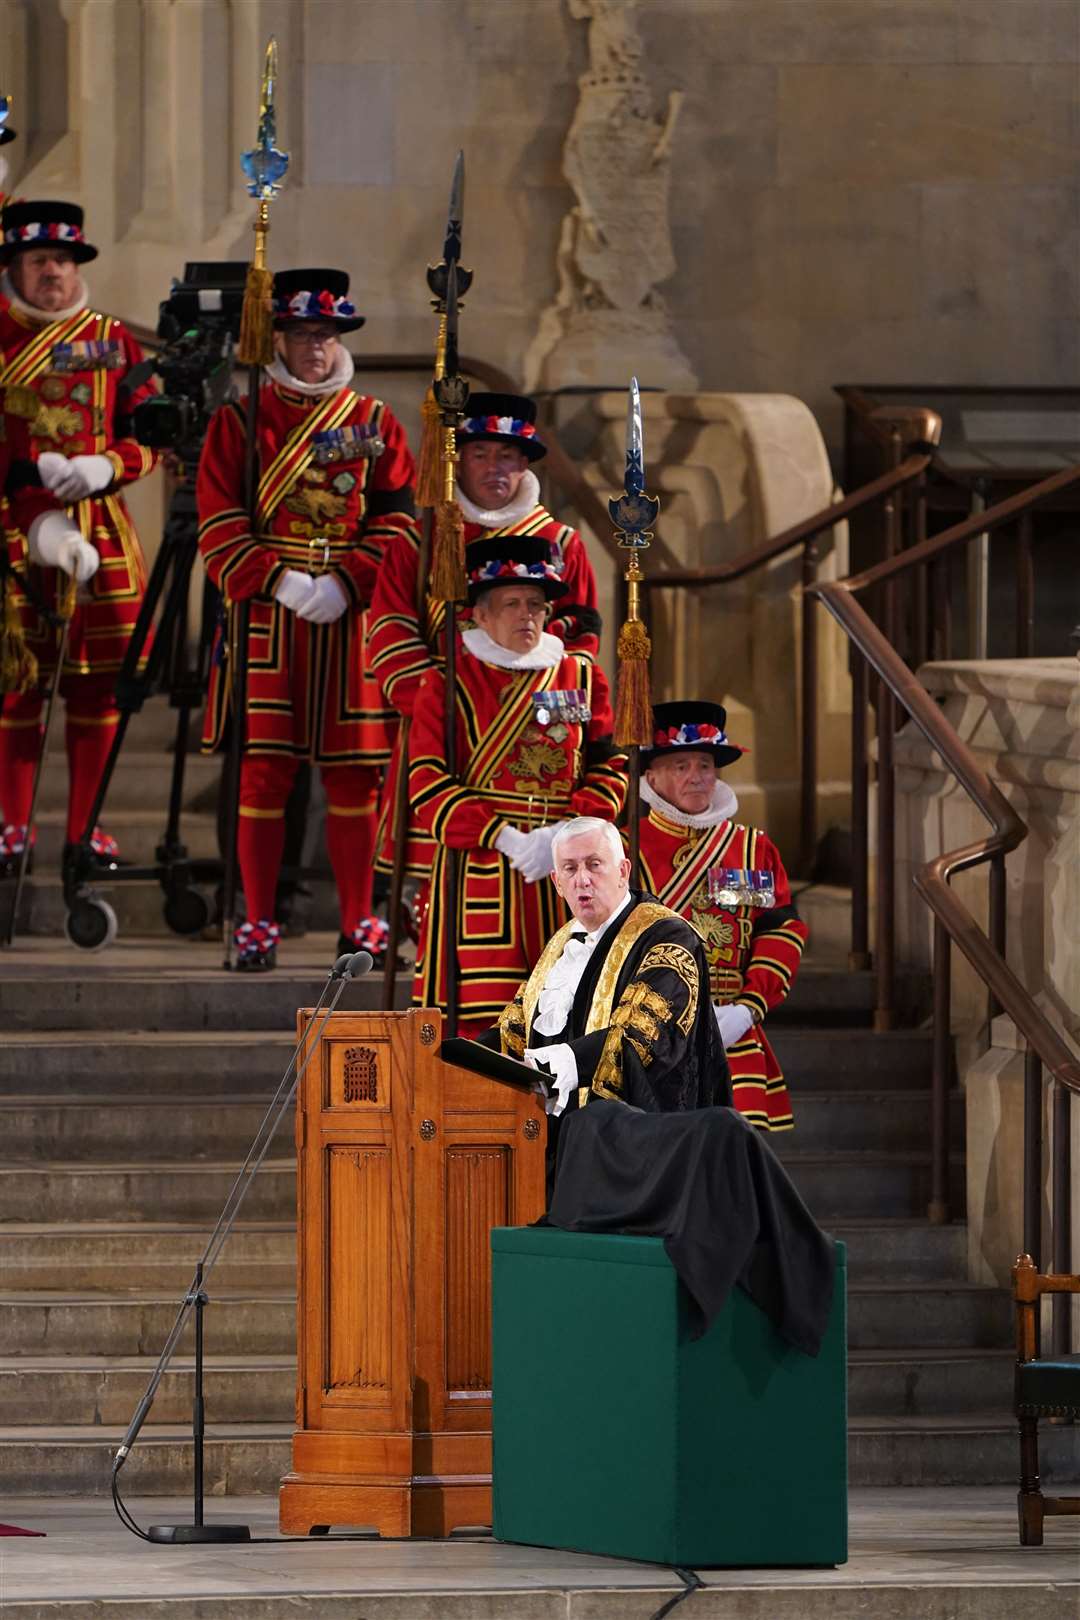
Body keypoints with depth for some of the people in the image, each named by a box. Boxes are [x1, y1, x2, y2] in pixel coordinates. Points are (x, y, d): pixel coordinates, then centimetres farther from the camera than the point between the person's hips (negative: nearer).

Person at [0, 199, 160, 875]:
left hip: (101, 529, 2)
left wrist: (106, 466, -12)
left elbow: (149, 434, 8)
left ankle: (85, 825, 11)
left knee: (97, 680, 3)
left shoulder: (113, 340, 9)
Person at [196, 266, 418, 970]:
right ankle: (259, 924, 3)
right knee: (264, 766, -3)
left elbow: (396, 521, 3)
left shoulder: (376, 424, 9)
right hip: (266, 613, -1)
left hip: (350, 615, 1)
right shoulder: (240, 419, 6)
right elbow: (220, 521, -1)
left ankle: (360, 921, 10)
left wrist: (345, 582, -12)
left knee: (353, 770, 3)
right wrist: (277, 579, -14)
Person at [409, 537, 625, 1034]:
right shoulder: (448, 682, 4)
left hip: (564, 875, 3)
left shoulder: (582, 677, 14)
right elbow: (427, 783, -3)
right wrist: (507, 839, -14)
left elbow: (608, 768, 9)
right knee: (480, 1025, -10)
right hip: (480, 873, -3)